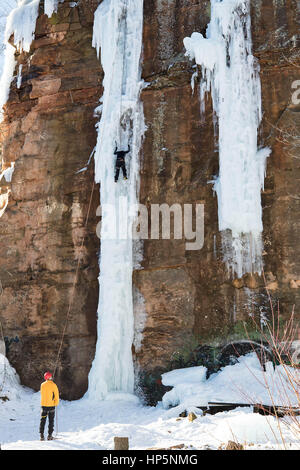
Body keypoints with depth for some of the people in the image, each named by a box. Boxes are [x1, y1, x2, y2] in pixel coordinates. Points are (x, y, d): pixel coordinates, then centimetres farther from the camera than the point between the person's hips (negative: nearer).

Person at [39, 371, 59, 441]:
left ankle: (41, 435, 3)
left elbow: (42, 394, 12)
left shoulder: (42, 385, 0)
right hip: (51, 405, -2)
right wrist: (56, 403, 5)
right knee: (51, 421, 5)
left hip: (43, 404, 2)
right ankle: (49, 435, 1)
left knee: (43, 420, 9)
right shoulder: (53, 385, -9)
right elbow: (56, 395, -7)